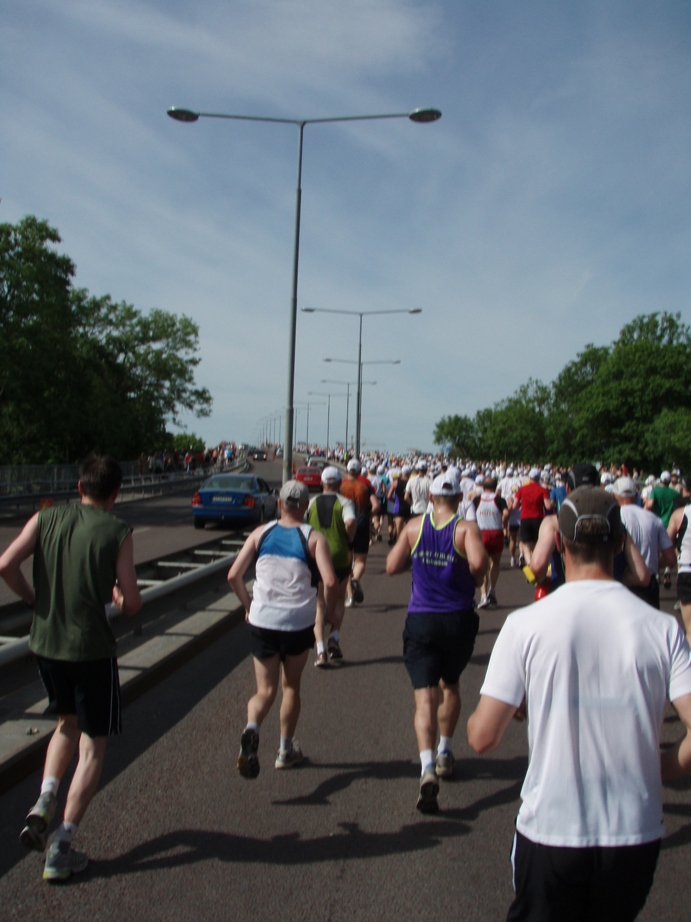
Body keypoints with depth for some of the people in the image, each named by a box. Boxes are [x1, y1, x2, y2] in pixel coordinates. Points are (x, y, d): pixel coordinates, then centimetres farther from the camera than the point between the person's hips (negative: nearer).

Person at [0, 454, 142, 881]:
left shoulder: (46, 518, 1)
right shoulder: (118, 532, -9)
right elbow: (132, 602, -11)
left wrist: (36, 599, 6)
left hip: (45, 642, 5)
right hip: (92, 648, -5)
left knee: (68, 724, 28)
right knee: (93, 745, 9)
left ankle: (43, 805, 11)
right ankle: (61, 849, 9)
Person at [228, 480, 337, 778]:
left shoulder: (261, 533, 3)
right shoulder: (314, 538, -4)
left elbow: (234, 575, -2)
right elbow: (330, 581, -18)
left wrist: (248, 605, 13)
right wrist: (328, 610, 0)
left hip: (262, 620, 1)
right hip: (299, 623, -1)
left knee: (266, 690, 10)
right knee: (291, 685, 20)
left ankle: (251, 729, -20)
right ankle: (286, 750, 28)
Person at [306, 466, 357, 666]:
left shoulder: (311, 503, 5)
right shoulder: (344, 502, -3)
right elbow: (351, 522, -22)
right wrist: (349, 540, -6)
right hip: (339, 556, -1)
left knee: (319, 605, 7)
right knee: (338, 600, 19)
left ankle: (321, 650, -4)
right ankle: (334, 638, 2)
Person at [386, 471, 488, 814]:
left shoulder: (414, 527, 1)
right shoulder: (466, 528, -6)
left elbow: (392, 566, 1)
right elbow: (479, 561, -24)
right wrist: (476, 578, -3)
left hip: (420, 621, 0)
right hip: (459, 620, 0)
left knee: (425, 697, -5)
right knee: (449, 685, 24)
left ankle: (427, 767, -23)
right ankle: (445, 753, 35)